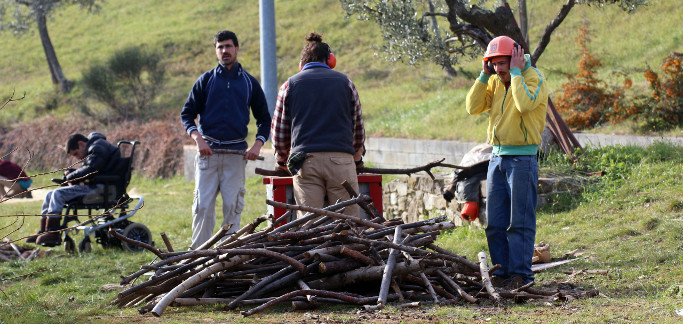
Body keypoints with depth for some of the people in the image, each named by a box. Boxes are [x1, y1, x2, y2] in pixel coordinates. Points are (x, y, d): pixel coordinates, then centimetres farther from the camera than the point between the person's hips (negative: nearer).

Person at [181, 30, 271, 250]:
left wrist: (258, 144, 0)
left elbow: (264, 118, 17)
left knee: (232, 206, -2)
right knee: (203, 206, -6)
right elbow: (187, 114, 9)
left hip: (236, 153, 1)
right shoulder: (206, 80, 9)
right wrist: (198, 139, -8)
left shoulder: (249, 83, 12)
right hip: (208, 151, -1)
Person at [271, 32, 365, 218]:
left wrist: (282, 161, 31)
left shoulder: (290, 84, 13)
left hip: (305, 161, 0)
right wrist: (357, 159, 35)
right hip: (341, 159, 0)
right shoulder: (344, 82, 14)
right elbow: (358, 128, 21)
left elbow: (279, 131, 15)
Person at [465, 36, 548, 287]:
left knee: (520, 222, -5)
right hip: (497, 156, 7)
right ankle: (501, 271, 14)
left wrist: (515, 72, -18)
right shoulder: (495, 81, 12)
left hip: (522, 158, -7)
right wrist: (484, 75, -2)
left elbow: (525, 104, -27)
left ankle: (520, 274, -2)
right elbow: (473, 107, 3)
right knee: (495, 222, 7)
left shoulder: (533, 78, -8)